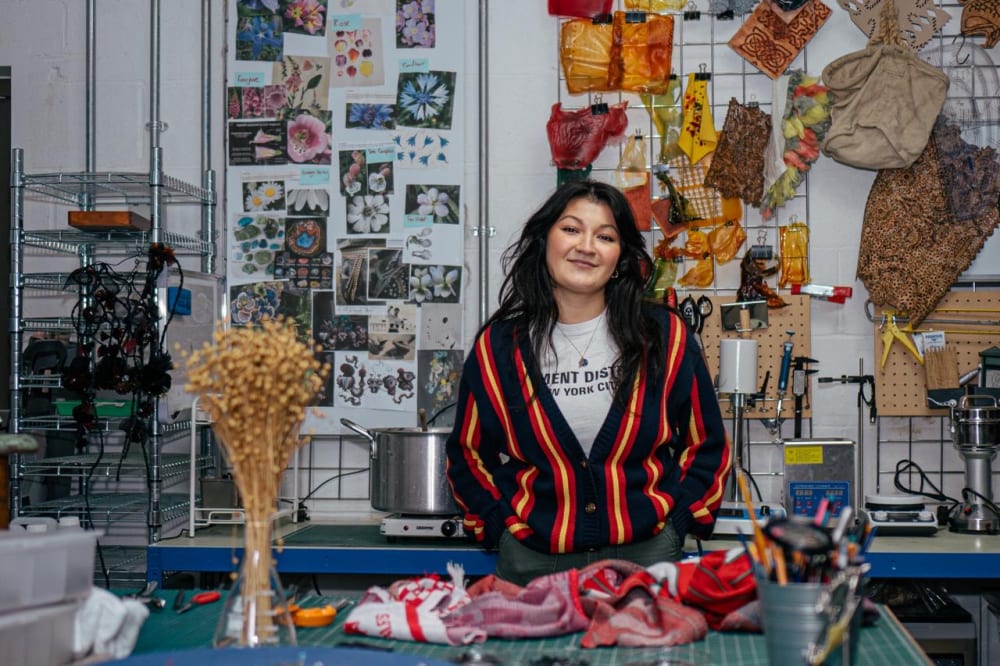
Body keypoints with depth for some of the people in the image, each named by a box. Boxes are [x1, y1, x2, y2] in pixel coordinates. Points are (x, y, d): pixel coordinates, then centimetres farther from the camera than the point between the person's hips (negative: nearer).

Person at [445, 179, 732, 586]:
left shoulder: (665, 337, 1)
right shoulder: (498, 346, 1)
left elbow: (707, 446, 8)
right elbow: (468, 455, 10)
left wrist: (674, 522, -2)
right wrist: (503, 527, -1)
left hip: (647, 555, 0)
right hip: (533, 561, 0)